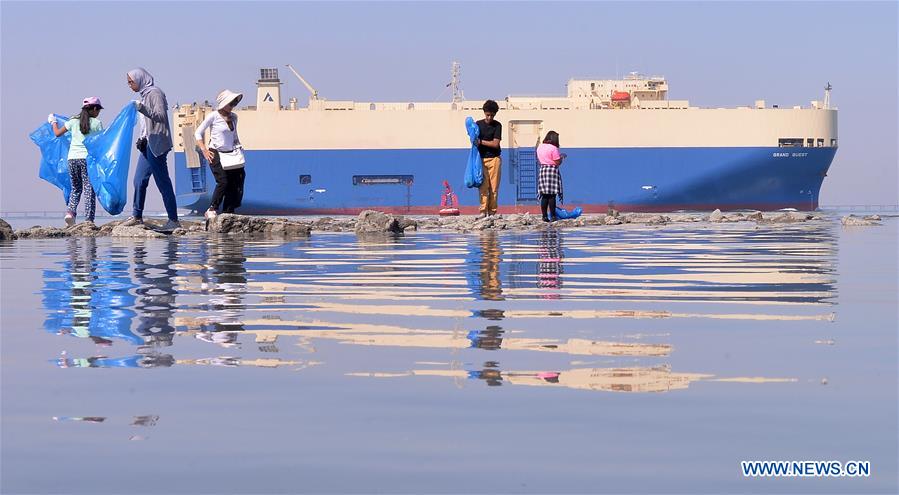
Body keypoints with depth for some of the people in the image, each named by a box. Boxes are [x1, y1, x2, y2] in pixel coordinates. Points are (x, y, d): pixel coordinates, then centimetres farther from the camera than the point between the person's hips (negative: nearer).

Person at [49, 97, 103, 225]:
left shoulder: (73, 121, 8)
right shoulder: (97, 123, 0)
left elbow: (58, 133, 18)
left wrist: (53, 122, 36)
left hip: (72, 158, 4)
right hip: (88, 157, -4)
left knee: (76, 188, 17)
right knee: (89, 189, -1)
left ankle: (70, 211, -5)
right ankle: (89, 219, -8)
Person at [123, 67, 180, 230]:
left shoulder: (155, 93, -11)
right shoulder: (145, 94, 16)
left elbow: (161, 116, -20)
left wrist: (142, 109, -30)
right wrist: (142, 139, 15)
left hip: (156, 145, -10)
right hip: (148, 144, 10)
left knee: (163, 183, -7)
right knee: (139, 180, 10)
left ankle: (173, 220, -5)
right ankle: (137, 216, 17)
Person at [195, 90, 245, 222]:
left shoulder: (233, 117, 12)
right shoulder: (213, 116, -6)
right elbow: (198, 133, -2)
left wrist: (238, 147, 8)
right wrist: (204, 150, -11)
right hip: (216, 154, -6)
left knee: (236, 181, -3)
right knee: (223, 181, -18)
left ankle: (228, 212, 4)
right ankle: (212, 210, -7)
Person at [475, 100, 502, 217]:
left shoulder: (497, 125, 2)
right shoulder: (478, 124, 7)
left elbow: (495, 144, -5)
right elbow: (475, 142, 9)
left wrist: (481, 142, -9)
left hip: (494, 159, -1)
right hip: (481, 158, 1)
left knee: (494, 187, -2)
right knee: (483, 186, -7)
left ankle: (492, 211, 3)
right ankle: (483, 211, -8)